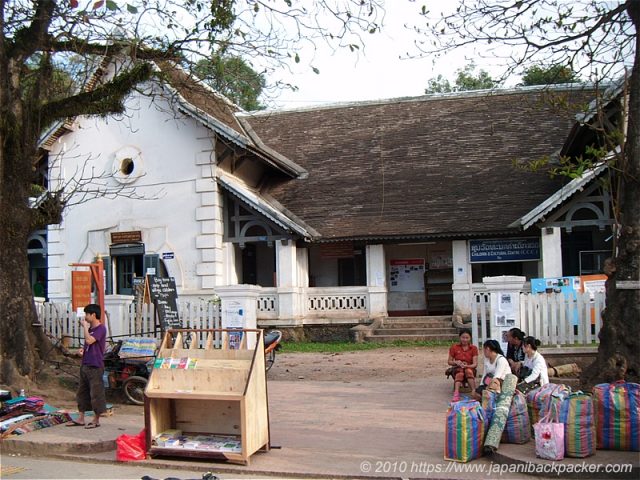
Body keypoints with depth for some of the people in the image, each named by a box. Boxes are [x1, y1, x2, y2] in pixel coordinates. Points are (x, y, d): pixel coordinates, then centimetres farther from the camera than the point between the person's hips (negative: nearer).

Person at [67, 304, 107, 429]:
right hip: (85, 365, 10)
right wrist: (83, 349, 4)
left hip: (95, 366, -9)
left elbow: (89, 340, -26)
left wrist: (85, 326, -15)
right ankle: (80, 418, 22)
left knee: (96, 393, -1)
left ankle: (96, 420, 8)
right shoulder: (90, 328, 14)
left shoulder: (101, 328, -13)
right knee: (82, 392, 13)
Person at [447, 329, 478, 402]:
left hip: (469, 368, 0)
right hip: (457, 368, 0)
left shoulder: (474, 348, 4)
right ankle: (456, 394, -58)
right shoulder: (454, 347, 5)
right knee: (460, 373, -38)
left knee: (468, 371, -39)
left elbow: (475, 364, -5)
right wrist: (456, 362, -15)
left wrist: (466, 366, -26)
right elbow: (449, 362, 8)